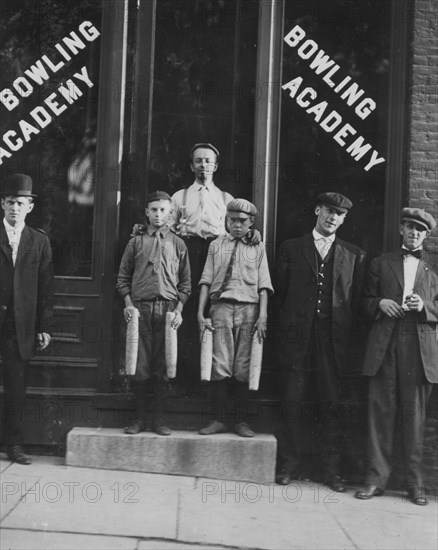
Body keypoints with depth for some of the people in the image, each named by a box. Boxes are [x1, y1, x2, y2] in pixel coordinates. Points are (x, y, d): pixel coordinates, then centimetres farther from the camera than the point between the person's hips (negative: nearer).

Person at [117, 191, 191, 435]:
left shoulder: (178, 244, 11)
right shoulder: (136, 243, 11)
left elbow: (185, 282, 9)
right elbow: (123, 278, 11)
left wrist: (178, 310, -2)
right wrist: (128, 304, -3)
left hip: (168, 309, 0)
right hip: (140, 308, 0)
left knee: (163, 366, 0)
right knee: (139, 365, -1)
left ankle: (159, 418, 8)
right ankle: (140, 417, 9)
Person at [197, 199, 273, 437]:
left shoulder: (258, 248, 11)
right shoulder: (216, 245, 13)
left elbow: (263, 285, 6)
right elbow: (206, 280, 9)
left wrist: (262, 316, -6)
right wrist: (200, 313, -1)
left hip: (248, 308, 0)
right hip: (221, 307, 0)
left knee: (243, 368, 0)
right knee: (219, 366, -5)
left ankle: (241, 421, 8)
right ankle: (218, 419, 3)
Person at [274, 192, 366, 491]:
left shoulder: (354, 255, 11)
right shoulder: (291, 248, 10)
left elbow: (357, 299, 8)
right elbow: (279, 290, 9)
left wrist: (347, 333, 0)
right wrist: (285, 326, 2)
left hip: (333, 339, 0)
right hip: (296, 338, 0)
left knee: (330, 406, 3)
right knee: (292, 404, 1)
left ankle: (331, 470, 10)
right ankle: (289, 465, 11)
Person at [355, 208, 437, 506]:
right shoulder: (381, 264, 16)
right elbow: (366, 300, 17)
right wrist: (380, 303, -4)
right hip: (384, 347, 1)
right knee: (381, 411, 0)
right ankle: (377, 479, 6)